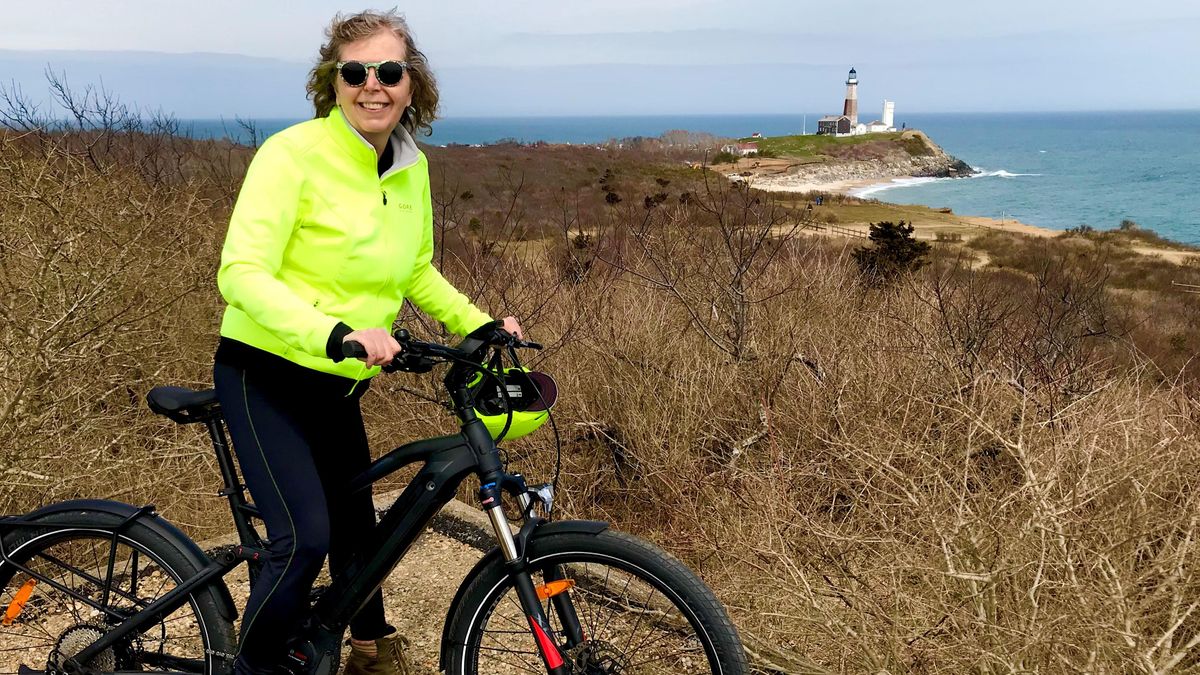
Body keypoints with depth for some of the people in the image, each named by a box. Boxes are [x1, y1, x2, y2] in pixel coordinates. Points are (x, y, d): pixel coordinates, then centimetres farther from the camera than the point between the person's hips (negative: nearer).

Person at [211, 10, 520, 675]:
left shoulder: (412, 168, 0)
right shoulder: (293, 153, -20)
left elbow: (416, 271, 15)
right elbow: (242, 274, -29)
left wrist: (479, 324, 4)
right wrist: (336, 334, -42)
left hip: (338, 384, 6)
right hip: (266, 373, -6)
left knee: (355, 522, 20)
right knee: (305, 537, -21)